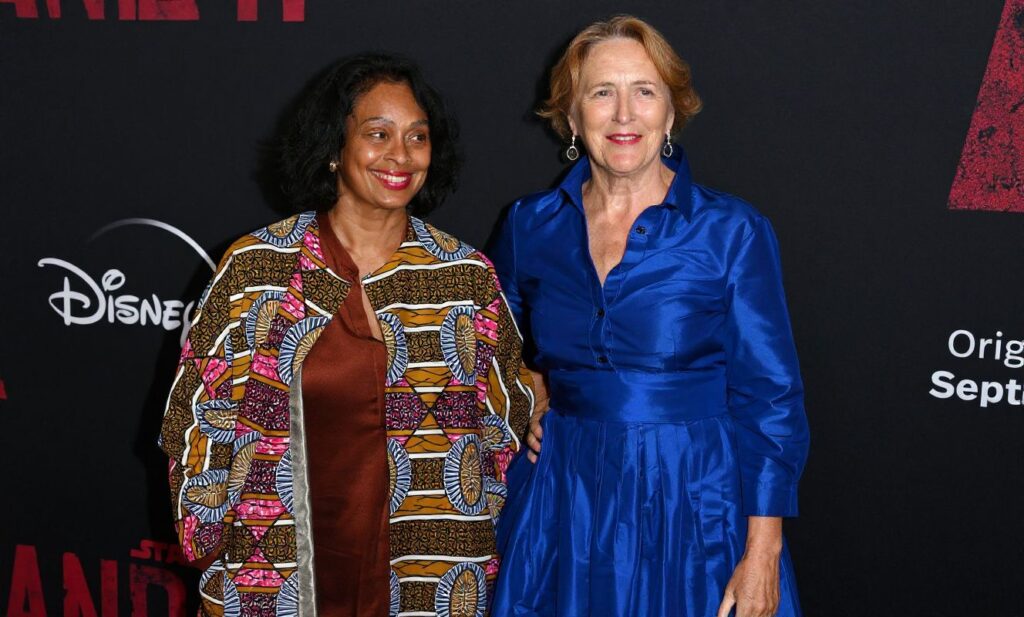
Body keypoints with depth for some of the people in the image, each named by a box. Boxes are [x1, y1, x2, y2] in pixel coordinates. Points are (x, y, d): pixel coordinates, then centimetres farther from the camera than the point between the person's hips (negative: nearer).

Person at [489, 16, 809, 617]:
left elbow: (770, 399, -8)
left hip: (694, 509, -3)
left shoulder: (732, 232, -7)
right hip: (562, 511, 3)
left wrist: (761, 556, -12)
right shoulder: (530, 225, 3)